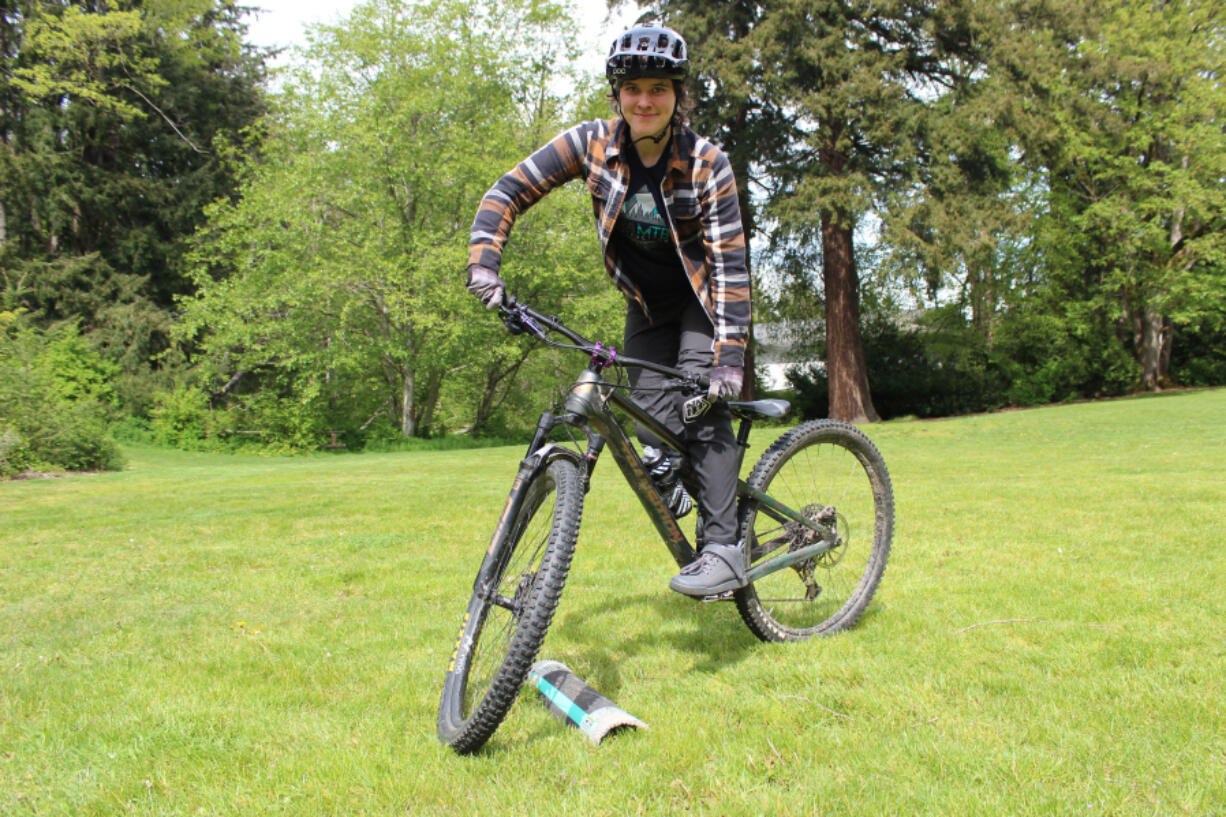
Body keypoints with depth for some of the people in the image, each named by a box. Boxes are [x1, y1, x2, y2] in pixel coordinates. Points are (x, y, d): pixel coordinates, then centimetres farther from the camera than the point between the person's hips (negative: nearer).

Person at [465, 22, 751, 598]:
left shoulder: (706, 163, -23)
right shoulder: (593, 144, -15)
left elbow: (729, 263, -26)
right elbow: (508, 193, -13)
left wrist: (730, 354, -34)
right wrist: (483, 263, -29)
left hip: (702, 297, -3)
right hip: (647, 304, 4)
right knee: (651, 422, -4)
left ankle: (725, 550, -24)